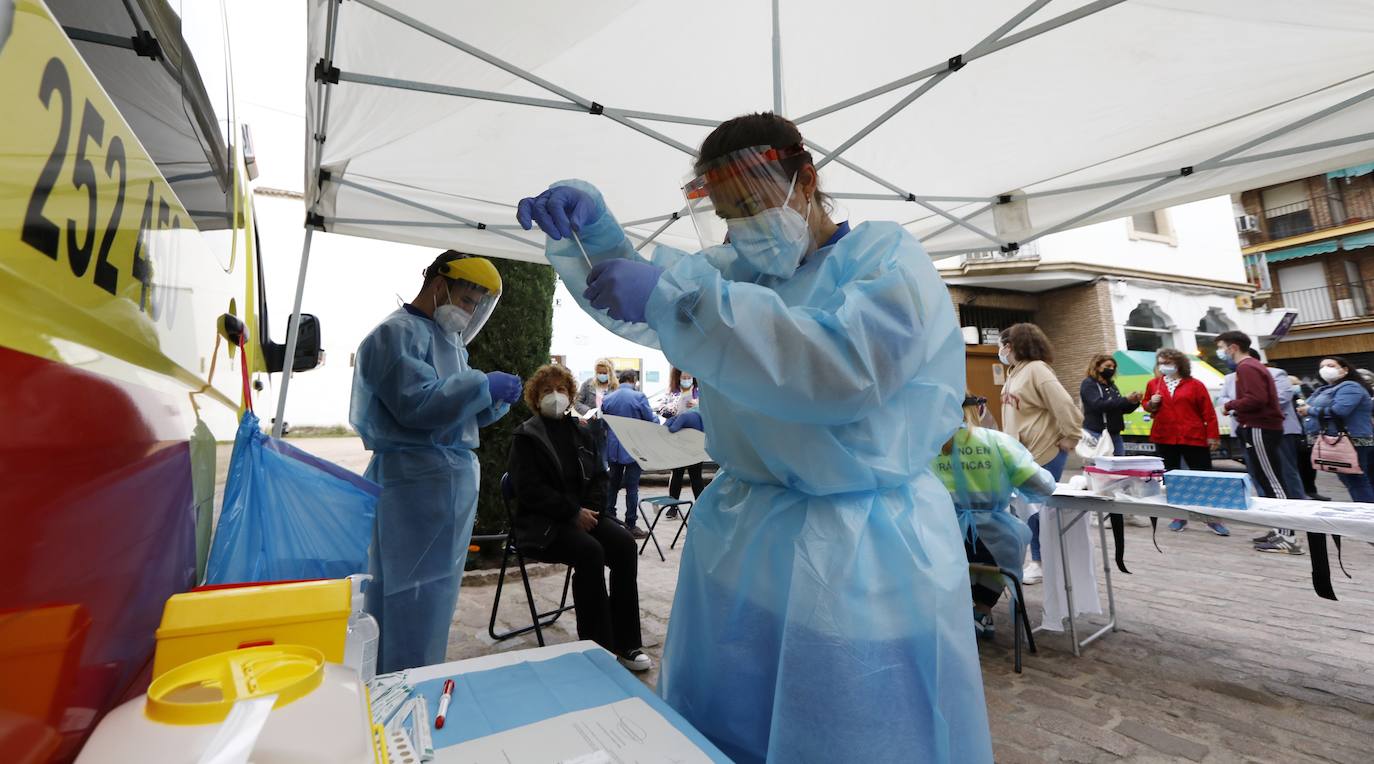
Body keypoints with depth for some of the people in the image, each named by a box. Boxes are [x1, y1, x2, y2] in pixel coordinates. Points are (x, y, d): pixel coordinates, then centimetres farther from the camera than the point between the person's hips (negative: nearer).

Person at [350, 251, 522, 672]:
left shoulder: (447, 339, 18)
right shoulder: (397, 333, -10)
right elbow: (416, 404, -23)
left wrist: (496, 399, 3)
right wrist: (482, 385, -17)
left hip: (451, 483, 9)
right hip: (417, 484, -9)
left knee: (438, 598, 18)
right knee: (415, 604, -1)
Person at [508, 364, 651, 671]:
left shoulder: (582, 432, 14)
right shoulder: (526, 436, -2)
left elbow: (599, 476, 14)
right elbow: (530, 489, -11)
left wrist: (590, 509, -6)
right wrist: (574, 513, -18)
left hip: (584, 515, 5)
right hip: (543, 523, -5)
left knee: (625, 544, -21)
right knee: (589, 551, -31)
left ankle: (625, 643, -12)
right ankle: (598, 646, -19)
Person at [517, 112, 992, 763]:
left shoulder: (887, 257, -7)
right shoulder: (740, 269, 11)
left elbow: (843, 367, -27)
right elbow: (635, 307, 11)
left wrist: (673, 295, -28)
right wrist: (589, 228, -9)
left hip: (859, 565, -5)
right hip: (737, 542, 5)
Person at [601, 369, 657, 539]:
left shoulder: (607, 399, 2)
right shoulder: (639, 397, -11)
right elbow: (651, 420, -7)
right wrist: (658, 419, 15)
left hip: (613, 449, 4)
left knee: (613, 485, 16)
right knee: (632, 487, 2)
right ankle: (630, 525, 7)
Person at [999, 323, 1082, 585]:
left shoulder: (1037, 369, -17)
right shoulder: (1015, 373, 11)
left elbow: (1066, 408, -22)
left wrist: (1069, 440, -14)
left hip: (1045, 454, -8)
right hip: (1022, 454, 9)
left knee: (1042, 509, 2)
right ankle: (1037, 561, 25)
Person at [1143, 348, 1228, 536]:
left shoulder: (1194, 384, 0)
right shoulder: (1153, 384, 7)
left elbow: (1208, 411, -1)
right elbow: (1146, 405, 19)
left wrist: (1213, 435, -5)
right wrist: (1151, 404, -4)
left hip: (1193, 437, -2)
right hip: (1164, 438, 2)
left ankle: (1212, 518, 12)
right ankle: (1179, 517, 19)